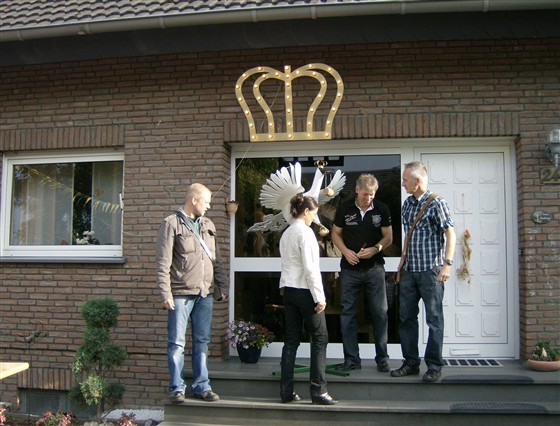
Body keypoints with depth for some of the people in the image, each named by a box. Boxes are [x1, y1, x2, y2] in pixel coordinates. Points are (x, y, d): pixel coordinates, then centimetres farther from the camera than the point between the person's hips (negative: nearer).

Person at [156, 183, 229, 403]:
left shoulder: (208, 225, 15)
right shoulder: (172, 224, -3)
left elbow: (216, 260, 19)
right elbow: (163, 263, -8)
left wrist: (222, 286, 12)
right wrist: (166, 293, -14)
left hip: (205, 294, 6)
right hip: (181, 294, -5)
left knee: (202, 342, 10)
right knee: (177, 343, 1)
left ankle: (201, 386, 18)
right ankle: (177, 388, 11)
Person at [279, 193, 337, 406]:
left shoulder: (286, 234, 14)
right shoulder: (305, 232, -11)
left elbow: (288, 263, 12)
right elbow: (310, 267, -17)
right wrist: (319, 297, -14)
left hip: (289, 290, 8)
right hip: (304, 290, -8)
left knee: (291, 340, 8)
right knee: (319, 338, 0)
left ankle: (286, 390, 10)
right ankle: (318, 390, -1)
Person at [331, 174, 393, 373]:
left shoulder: (382, 209, -1)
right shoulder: (344, 209, 0)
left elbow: (388, 237, 4)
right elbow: (336, 234, 7)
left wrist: (375, 249, -15)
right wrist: (346, 251, -10)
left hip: (374, 268, -1)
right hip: (350, 269, 1)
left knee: (380, 313, 2)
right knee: (347, 313, 4)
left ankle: (382, 358, 14)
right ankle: (351, 359, 13)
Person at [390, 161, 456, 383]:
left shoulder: (436, 203, -9)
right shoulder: (407, 204, 11)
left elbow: (450, 234, -12)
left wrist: (447, 264, -20)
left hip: (430, 270, -7)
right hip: (409, 271, 7)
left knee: (434, 319, 1)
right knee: (406, 317, 10)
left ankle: (434, 366, 11)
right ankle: (411, 363, 20)